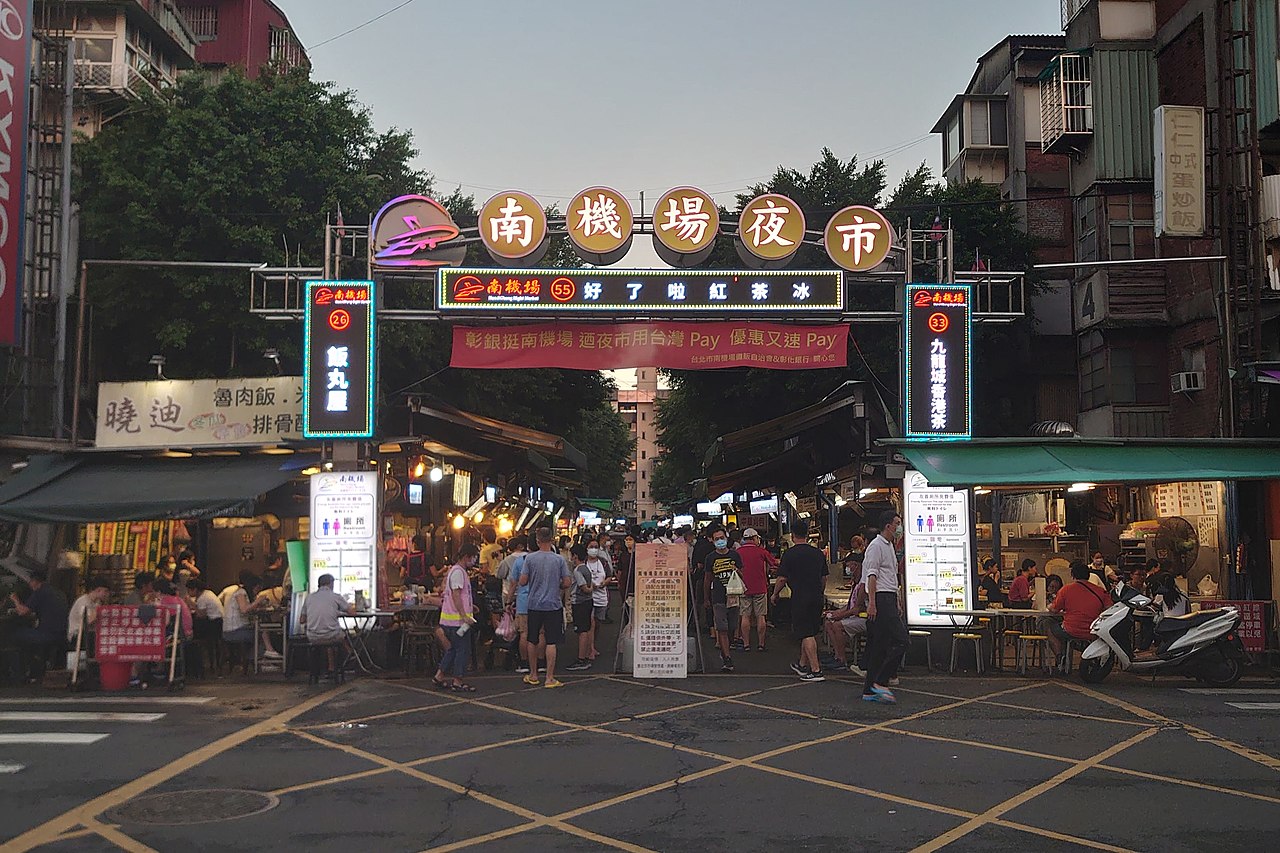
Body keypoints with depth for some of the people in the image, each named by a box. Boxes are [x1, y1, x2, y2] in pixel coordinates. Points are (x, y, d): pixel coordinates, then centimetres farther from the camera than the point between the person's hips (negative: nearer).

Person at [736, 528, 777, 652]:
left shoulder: (737, 552, -1)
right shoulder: (761, 551, -5)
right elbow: (775, 564, 5)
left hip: (744, 589, 1)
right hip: (760, 588, -1)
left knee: (745, 617, 6)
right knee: (760, 616, 4)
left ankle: (745, 644, 7)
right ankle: (761, 644, 7)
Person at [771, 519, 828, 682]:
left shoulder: (790, 554, -10)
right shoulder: (818, 553, 8)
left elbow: (782, 578, -9)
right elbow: (824, 578, 15)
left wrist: (775, 594, 7)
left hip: (800, 598, -6)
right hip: (817, 598, 6)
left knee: (806, 634, -5)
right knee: (811, 632, 17)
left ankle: (816, 670, -10)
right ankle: (802, 665, 31)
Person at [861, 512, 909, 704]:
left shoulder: (889, 546, 22)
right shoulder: (876, 546, -9)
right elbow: (872, 575, -16)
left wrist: (896, 603, 24)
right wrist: (871, 603, -23)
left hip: (889, 598, 10)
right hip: (881, 599, -10)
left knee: (879, 646, 8)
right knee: (901, 640, -16)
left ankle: (870, 690, 9)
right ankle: (881, 681, -13)